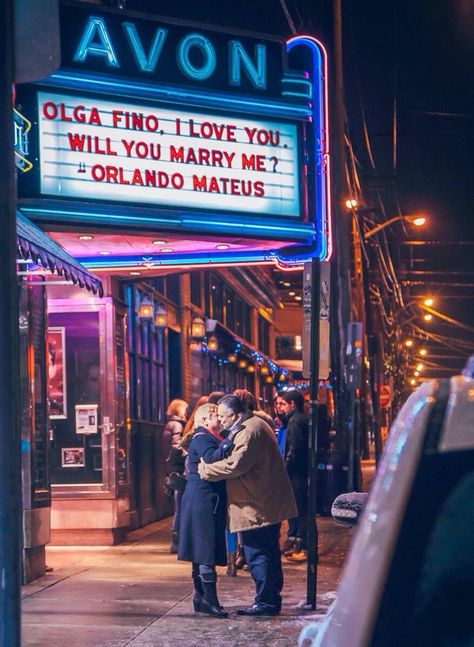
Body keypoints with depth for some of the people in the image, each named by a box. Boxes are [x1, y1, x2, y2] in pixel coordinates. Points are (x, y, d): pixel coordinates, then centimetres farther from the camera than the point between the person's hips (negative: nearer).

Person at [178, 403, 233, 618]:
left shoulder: (208, 438, 22)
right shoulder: (202, 439, -11)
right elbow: (211, 458, -31)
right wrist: (230, 441, -36)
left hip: (206, 502, 11)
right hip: (204, 501, -11)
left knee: (201, 552, 12)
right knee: (206, 552, -11)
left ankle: (200, 597, 16)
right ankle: (210, 600, -11)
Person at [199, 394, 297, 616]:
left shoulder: (248, 432, -19)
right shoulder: (256, 424, 15)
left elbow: (234, 465, -28)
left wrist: (205, 470, -17)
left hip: (257, 506, -11)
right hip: (270, 504, 11)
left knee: (258, 555, -4)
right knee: (269, 554, 15)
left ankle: (265, 602, 1)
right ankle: (272, 599, 23)